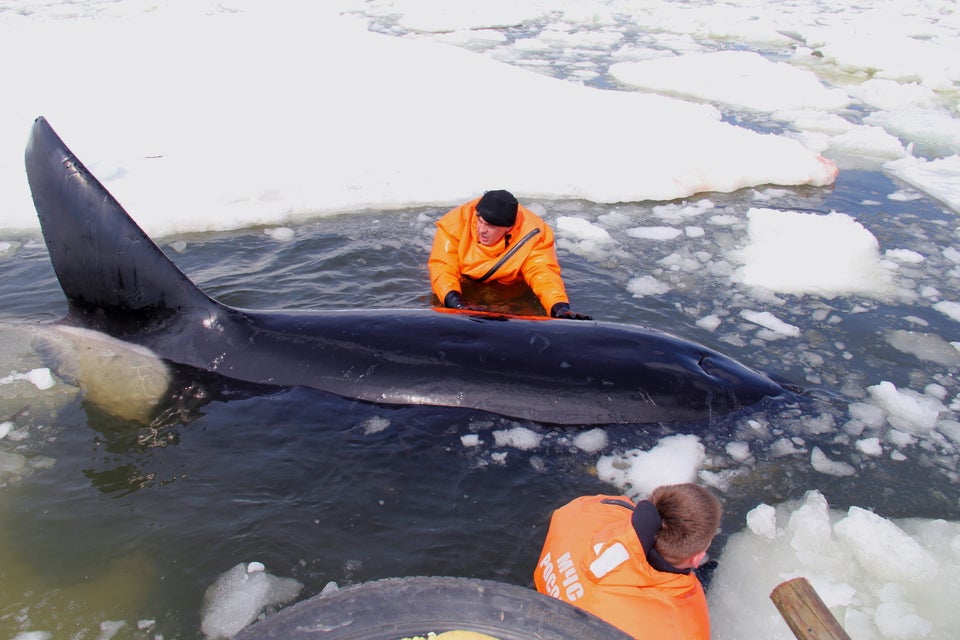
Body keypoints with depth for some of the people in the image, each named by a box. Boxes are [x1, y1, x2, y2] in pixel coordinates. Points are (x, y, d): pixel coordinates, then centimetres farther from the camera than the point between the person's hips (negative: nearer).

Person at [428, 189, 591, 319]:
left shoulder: (532, 233, -30)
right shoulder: (456, 223, -30)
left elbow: (542, 272, -37)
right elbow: (442, 267, -33)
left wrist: (560, 308, -57)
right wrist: (455, 302, -53)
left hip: (512, 294, 0)